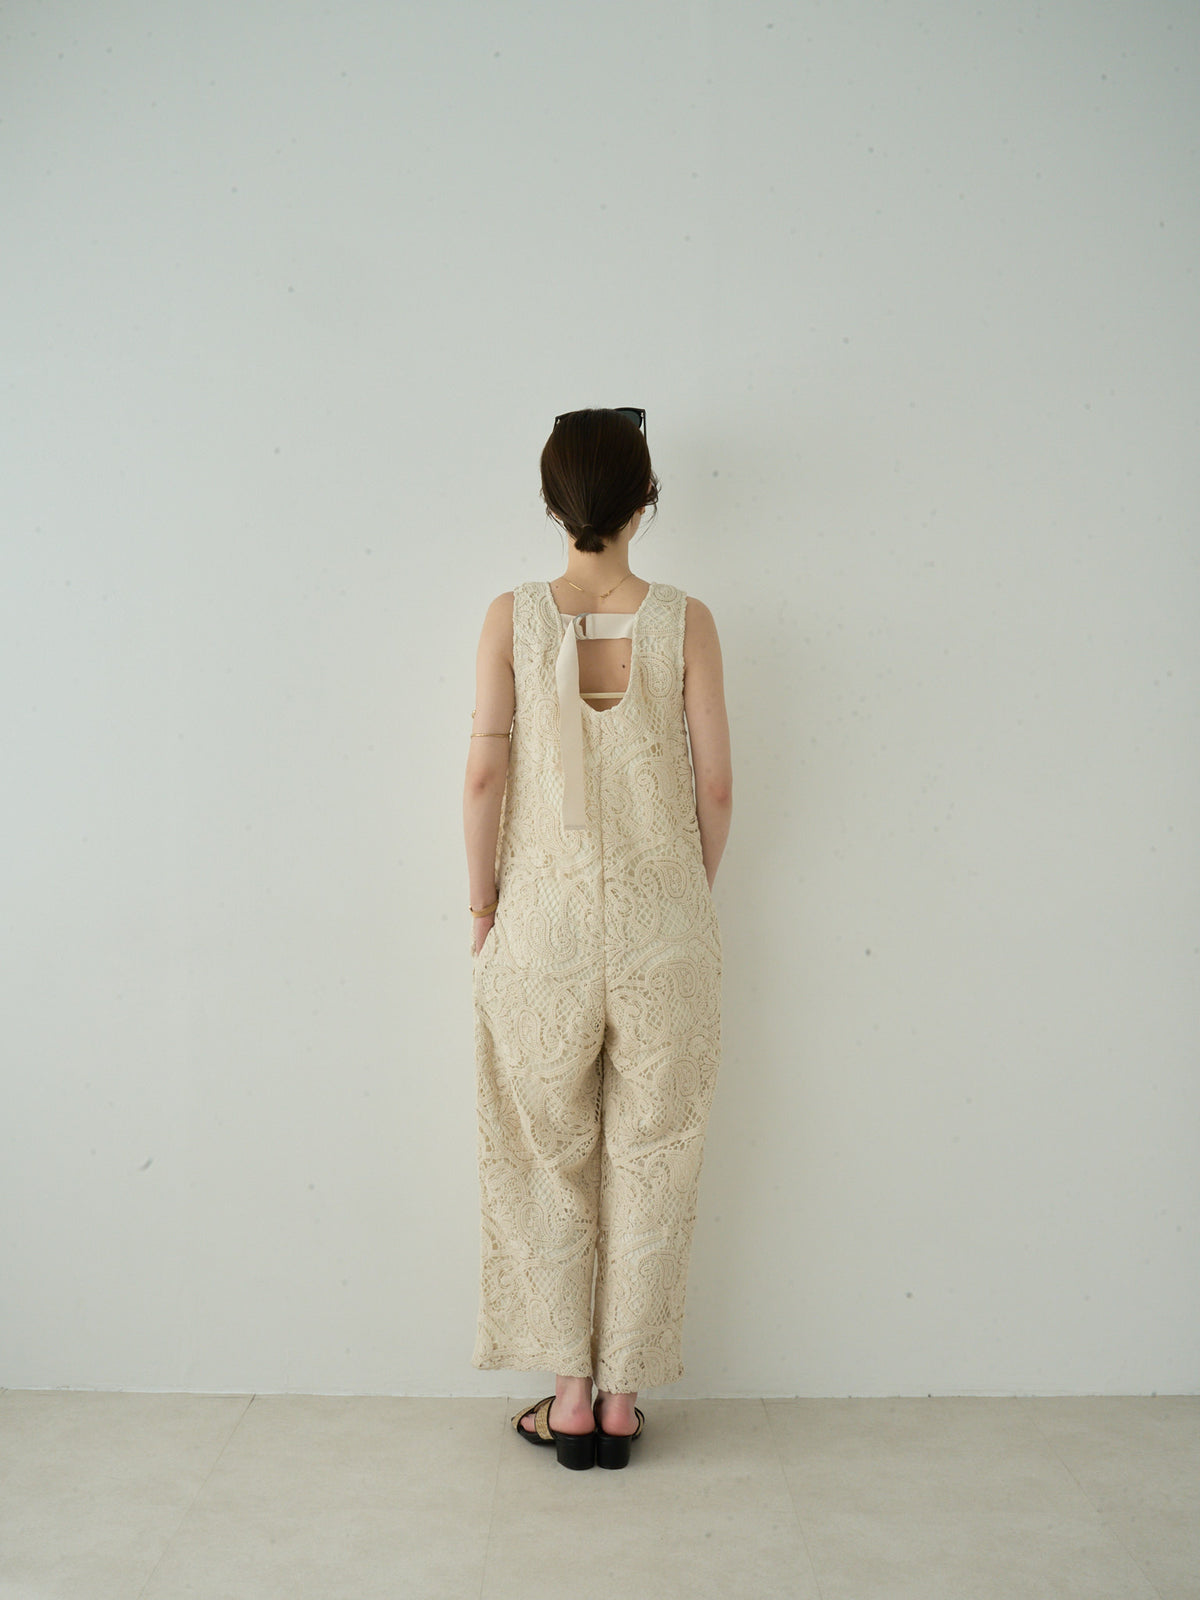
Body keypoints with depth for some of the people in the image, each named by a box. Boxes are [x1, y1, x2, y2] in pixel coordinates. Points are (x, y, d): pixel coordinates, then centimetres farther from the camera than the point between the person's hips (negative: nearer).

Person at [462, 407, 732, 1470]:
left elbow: (484, 773, -7)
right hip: (663, 918, 1)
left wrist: (482, 901, 5)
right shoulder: (686, 622, -4)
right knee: (650, 1162, 12)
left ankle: (570, 1400, 22)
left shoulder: (513, 618, -5)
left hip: (545, 915, 0)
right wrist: (691, 897, 12)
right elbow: (717, 786, -3)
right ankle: (623, 1399, 22)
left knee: (548, 1161, 14)